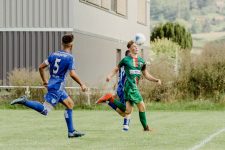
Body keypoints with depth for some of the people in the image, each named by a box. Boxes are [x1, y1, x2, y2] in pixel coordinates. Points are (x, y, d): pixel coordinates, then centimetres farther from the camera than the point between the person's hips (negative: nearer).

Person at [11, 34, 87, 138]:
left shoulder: (53, 55, 10)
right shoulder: (69, 58, -10)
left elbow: (41, 67, 12)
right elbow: (72, 74, -18)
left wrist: (44, 81, 22)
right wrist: (82, 84, -7)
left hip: (52, 84, 9)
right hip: (57, 87, -9)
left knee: (70, 104, 16)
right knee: (45, 110, -11)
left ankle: (71, 131, 15)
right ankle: (24, 102, -18)